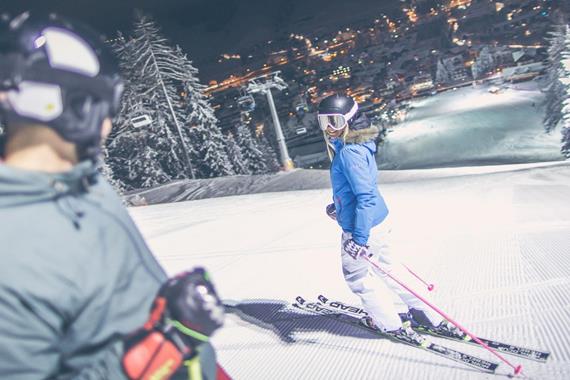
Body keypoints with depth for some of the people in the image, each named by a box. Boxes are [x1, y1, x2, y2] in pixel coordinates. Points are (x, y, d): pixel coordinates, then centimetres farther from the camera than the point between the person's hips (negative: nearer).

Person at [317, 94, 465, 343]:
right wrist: (337, 205, 32)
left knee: (356, 275, 14)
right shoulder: (358, 144, 5)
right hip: (379, 220, 9)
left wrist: (359, 237, -30)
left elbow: (365, 195, -30)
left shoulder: (348, 152, -25)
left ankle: (390, 324, 31)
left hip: (362, 228, -9)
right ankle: (427, 315, 35)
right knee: (385, 266, 26)